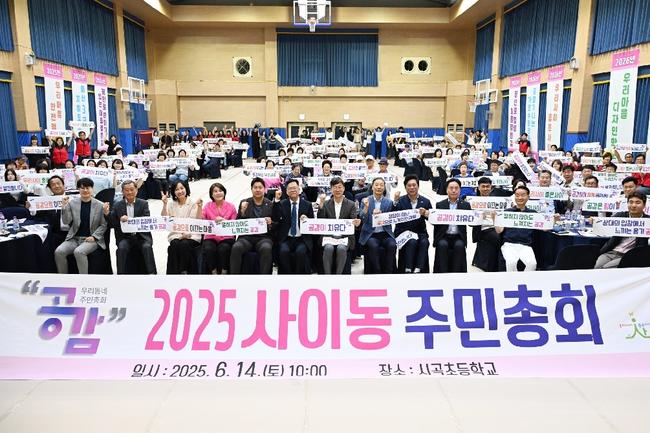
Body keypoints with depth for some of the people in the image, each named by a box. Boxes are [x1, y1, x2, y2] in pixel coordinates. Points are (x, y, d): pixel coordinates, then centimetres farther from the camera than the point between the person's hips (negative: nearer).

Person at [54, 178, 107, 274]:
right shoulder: (72, 203, 6)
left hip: (91, 239, -3)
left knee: (79, 252, -32)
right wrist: (64, 207, -12)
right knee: (58, 252, -21)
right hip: (74, 238, 3)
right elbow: (66, 222, 2)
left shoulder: (100, 205, 0)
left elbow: (103, 225, 4)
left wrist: (94, 237, -10)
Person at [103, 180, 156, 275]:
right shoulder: (117, 205, 10)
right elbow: (112, 224, 7)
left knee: (147, 247, -29)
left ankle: (152, 273, -27)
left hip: (141, 236, -1)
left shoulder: (143, 203, 7)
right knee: (122, 247, -29)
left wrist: (130, 219, -23)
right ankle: (121, 274, -22)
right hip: (125, 237, 1)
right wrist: (107, 213, -13)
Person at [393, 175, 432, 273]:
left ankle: (418, 270, -26)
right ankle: (408, 270, -24)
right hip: (404, 232, -2)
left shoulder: (425, 201, 11)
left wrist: (425, 213, -16)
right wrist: (395, 201, -18)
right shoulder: (400, 200, 7)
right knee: (412, 242, -31)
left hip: (420, 232, 2)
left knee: (424, 242, -29)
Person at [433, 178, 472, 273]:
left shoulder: (466, 205, 12)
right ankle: (443, 272, -22)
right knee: (442, 245, -30)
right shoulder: (439, 205, 11)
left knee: (459, 246, -30)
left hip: (459, 237, 0)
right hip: (444, 236, 0)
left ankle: (456, 272, -20)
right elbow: (435, 222, 8)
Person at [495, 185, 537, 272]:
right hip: (509, 244, -1)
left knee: (532, 263, -28)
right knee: (511, 262, -32)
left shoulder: (532, 213, 15)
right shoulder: (507, 212, 11)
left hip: (525, 246, 1)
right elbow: (499, 230, 4)